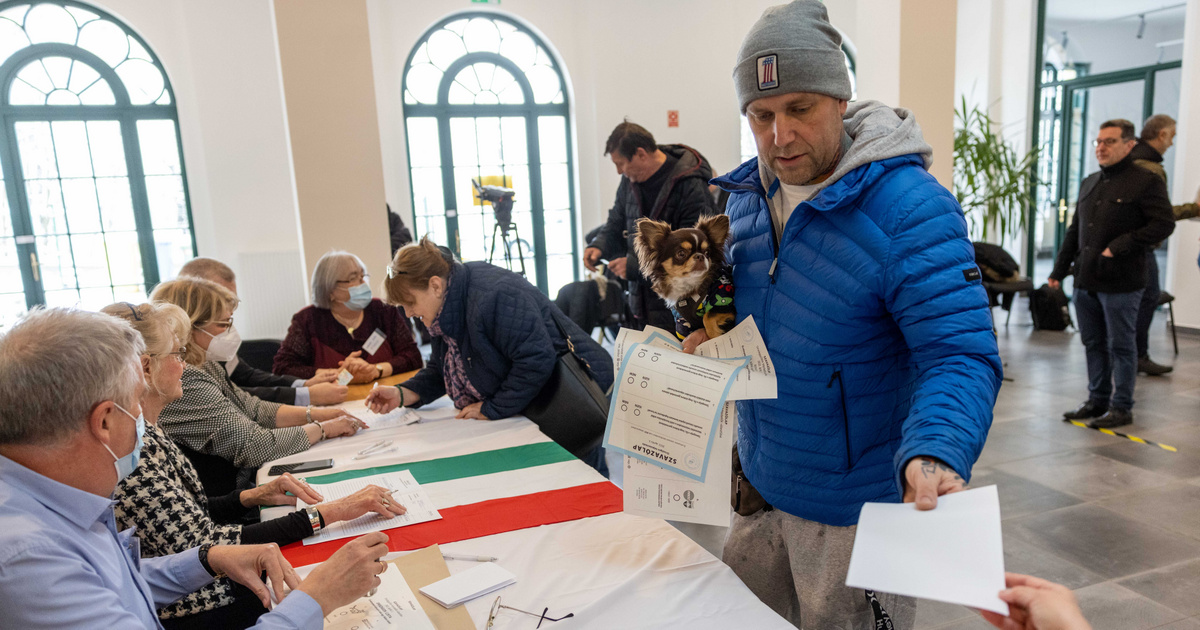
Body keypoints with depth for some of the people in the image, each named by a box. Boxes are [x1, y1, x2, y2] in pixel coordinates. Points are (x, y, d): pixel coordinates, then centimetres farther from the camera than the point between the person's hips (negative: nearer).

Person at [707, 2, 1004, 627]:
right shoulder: (746, 196, 0)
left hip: (854, 506, -6)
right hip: (758, 483, 7)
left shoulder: (910, 207, -22)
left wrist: (935, 453, -43)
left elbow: (960, 354, -25)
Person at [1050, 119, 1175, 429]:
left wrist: (1121, 246, -19)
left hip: (1120, 283, -7)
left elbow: (1164, 224, -10)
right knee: (1094, 344, 12)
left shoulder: (1146, 182, -4)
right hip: (1086, 281, 7)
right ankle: (1097, 400, 22)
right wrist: (1060, 269, 16)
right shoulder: (1089, 183, 17)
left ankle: (1121, 407, 10)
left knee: (1121, 345, 1)